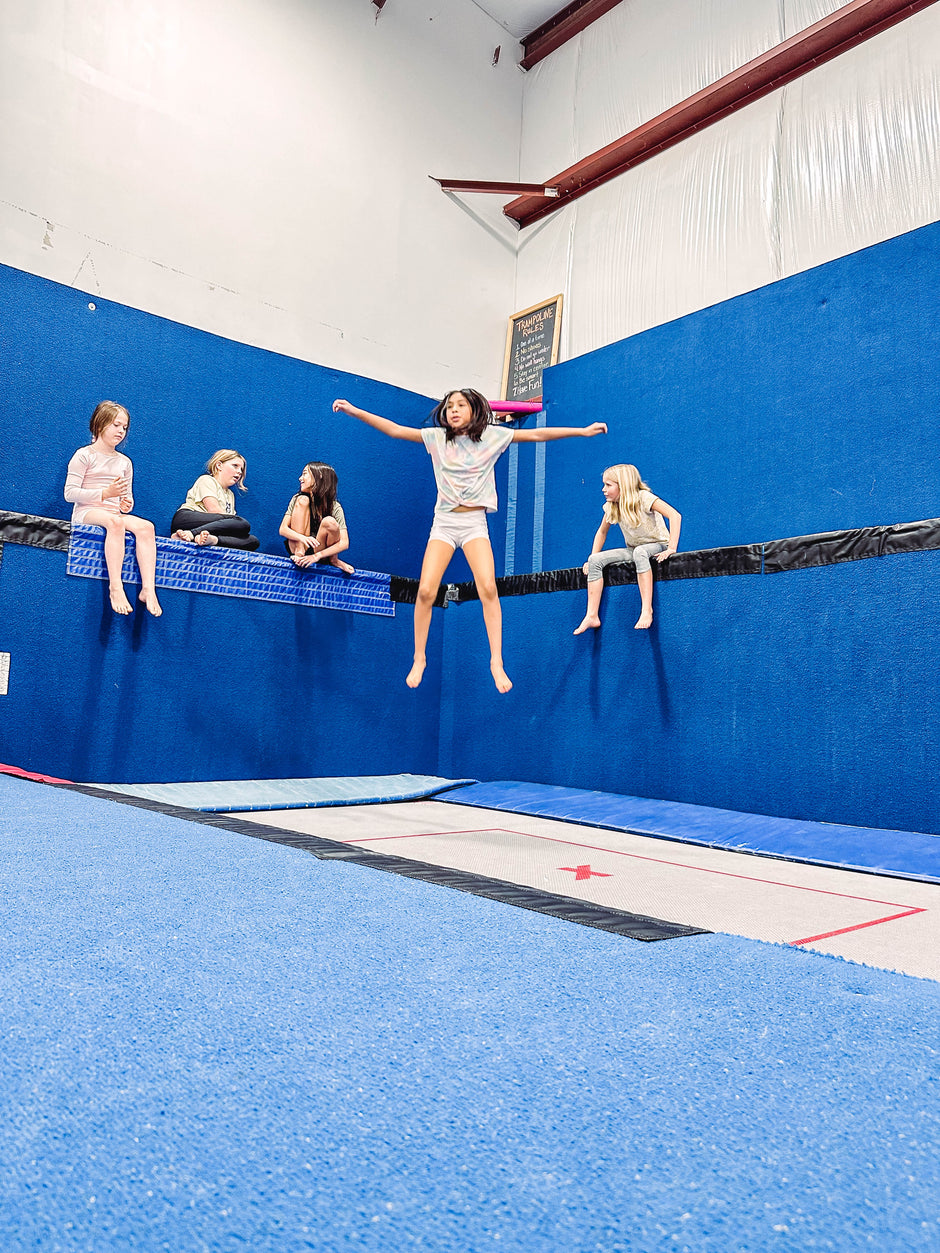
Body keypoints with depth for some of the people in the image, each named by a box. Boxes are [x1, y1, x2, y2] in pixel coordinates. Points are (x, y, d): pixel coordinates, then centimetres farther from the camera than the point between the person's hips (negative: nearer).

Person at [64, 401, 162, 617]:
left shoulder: (125, 462, 20)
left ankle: (148, 589, -38)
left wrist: (126, 504, -5)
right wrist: (105, 493, -15)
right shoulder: (84, 455, 4)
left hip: (115, 515, 5)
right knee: (115, 522, -40)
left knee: (146, 526, -28)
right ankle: (115, 587, -44)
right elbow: (70, 493, -5)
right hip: (86, 513, -5)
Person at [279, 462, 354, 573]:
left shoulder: (335, 507, -10)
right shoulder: (297, 498, -2)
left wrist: (316, 556, -29)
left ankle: (333, 560, -4)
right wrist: (302, 537, -30)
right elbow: (282, 529, -9)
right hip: (296, 548, 2)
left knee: (329, 522, -29)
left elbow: (344, 543, -18)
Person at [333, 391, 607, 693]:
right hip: (444, 521, 1)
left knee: (488, 588, -19)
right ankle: (419, 659, 7)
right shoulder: (437, 437, 5)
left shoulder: (492, 436, 2)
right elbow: (395, 430, 1)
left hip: (474, 522, -1)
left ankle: (496, 662, -10)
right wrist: (354, 411, -7)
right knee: (426, 591, -11)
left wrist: (583, 430, -1)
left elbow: (536, 435, 1)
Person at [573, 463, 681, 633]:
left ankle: (647, 610, -42)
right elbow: (602, 532, 15)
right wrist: (592, 557, 3)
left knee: (640, 552, -41)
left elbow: (675, 515, -29)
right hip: (633, 550, 6)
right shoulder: (611, 507, -1)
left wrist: (671, 548, -36)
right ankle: (592, 616, -17)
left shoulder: (642, 497, -20)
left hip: (657, 546, -6)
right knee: (595, 560, -14)